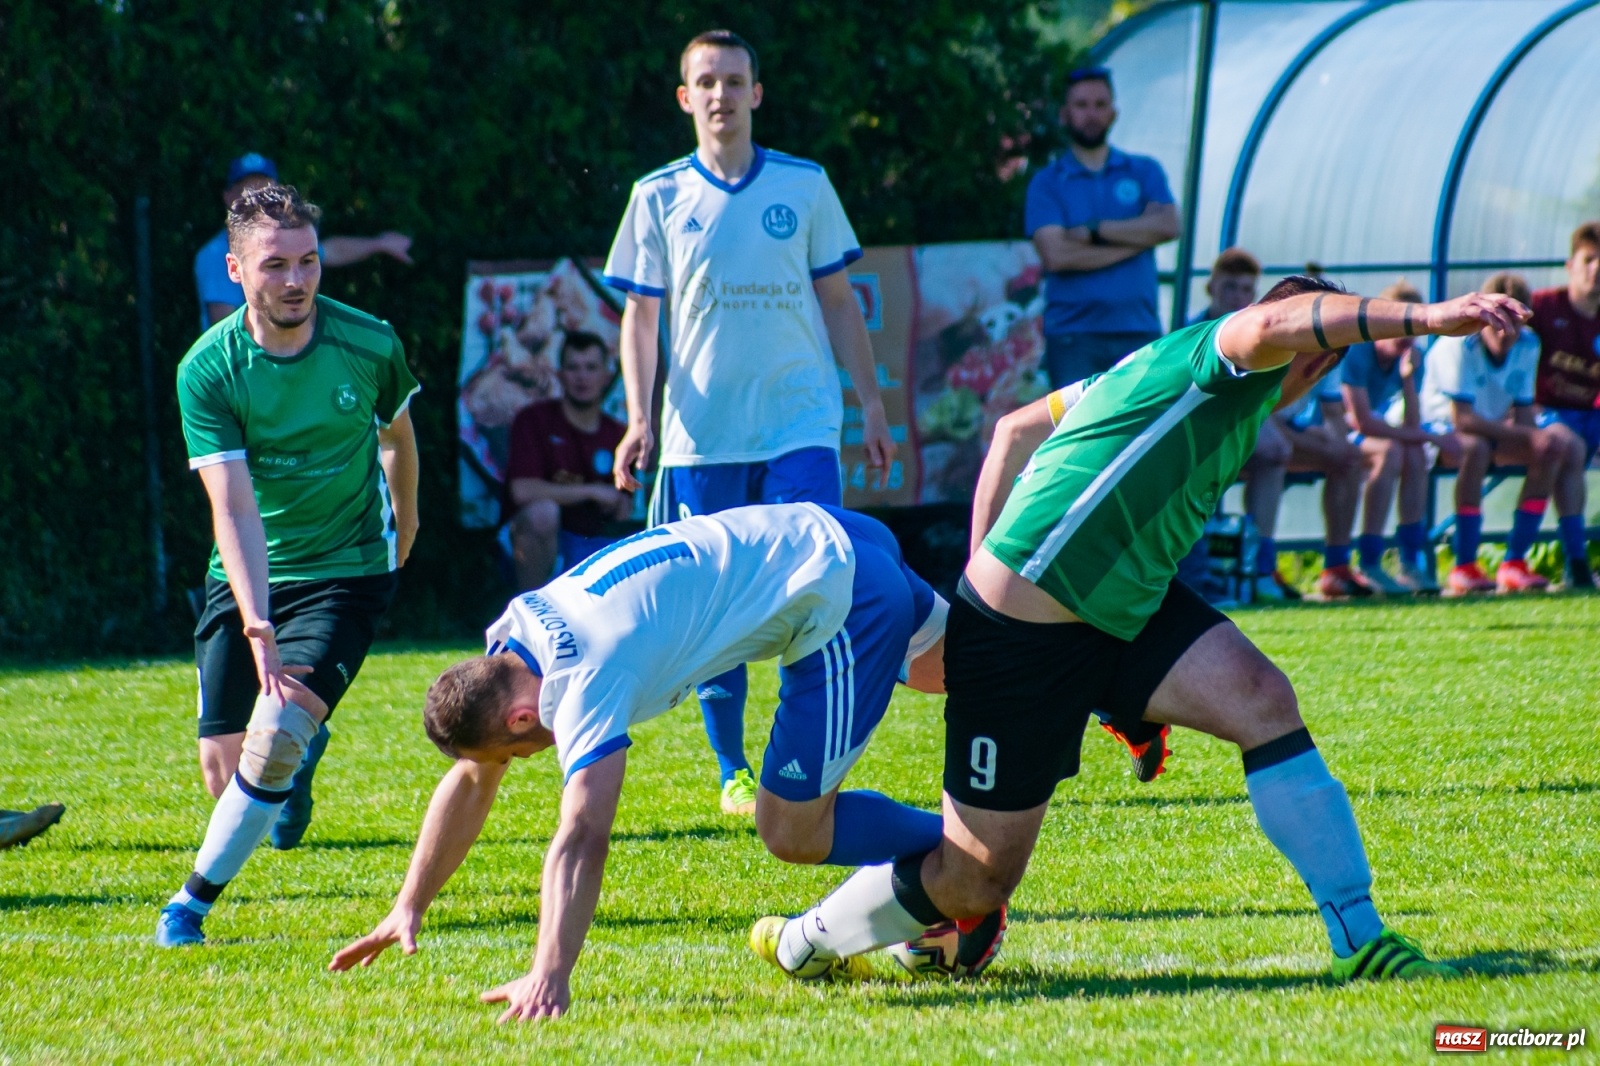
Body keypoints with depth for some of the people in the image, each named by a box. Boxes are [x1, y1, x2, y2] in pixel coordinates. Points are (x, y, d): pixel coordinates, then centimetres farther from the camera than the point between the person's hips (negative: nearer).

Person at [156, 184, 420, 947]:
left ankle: (195, 900, -3)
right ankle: (301, 755, 37)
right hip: (246, 579, 1)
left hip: (347, 571, -1)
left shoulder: (370, 346, -11)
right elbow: (234, 508, -23)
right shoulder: (208, 370, -15)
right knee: (224, 766, -1)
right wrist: (257, 628, -35)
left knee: (274, 739, -21)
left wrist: (404, 518, 29)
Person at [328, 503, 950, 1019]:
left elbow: (582, 837, -39)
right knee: (943, 661, 33)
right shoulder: (509, 643, -2)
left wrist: (549, 976, -46)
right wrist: (409, 908, 7)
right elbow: (471, 781, 10)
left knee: (793, 829, -9)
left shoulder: (584, 682, -29)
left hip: (839, 597, -9)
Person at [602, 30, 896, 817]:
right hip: (701, 436, 0)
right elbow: (640, 317, 7)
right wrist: (638, 418, -4)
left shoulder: (805, 186, 8)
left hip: (801, 426, 0)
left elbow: (838, 304, 13)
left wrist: (871, 404, 9)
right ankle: (732, 774, 13)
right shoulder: (659, 197, 6)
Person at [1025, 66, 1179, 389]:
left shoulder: (1143, 172, 14)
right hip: (1073, 337, -2)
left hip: (1139, 333, 2)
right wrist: (1135, 240, -6)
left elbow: (1167, 226, -5)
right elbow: (1056, 255, -9)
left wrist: (1094, 231, -7)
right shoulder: (1047, 183, 6)